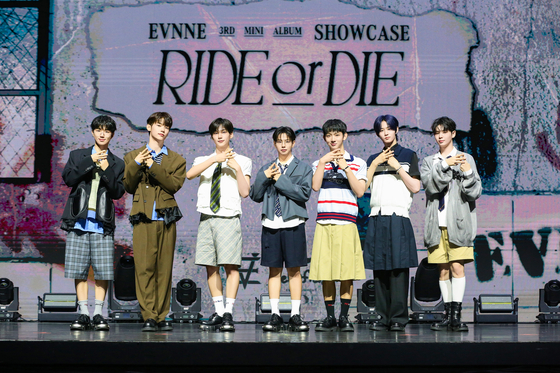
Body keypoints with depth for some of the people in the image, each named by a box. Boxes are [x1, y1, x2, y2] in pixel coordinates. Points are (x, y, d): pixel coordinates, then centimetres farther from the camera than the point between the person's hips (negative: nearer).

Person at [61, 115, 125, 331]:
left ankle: (98, 314, 3)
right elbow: (68, 178, -3)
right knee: (79, 270, 0)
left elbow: (118, 192, 3)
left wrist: (106, 170, -9)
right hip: (78, 220, 0)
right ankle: (83, 314, 6)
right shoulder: (78, 156, 13)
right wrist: (90, 161, -8)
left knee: (102, 271, -3)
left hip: (102, 223, 0)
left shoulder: (117, 164, 13)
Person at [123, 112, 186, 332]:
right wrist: (136, 165, -7)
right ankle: (149, 317, -7)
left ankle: (162, 316, 4)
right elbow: (128, 187, 7)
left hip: (166, 219, 1)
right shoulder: (133, 156, 16)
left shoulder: (176, 160, 15)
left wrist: (153, 166, -10)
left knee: (164, 268, -1)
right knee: (144, 267, -8)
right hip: (143, 219, -1)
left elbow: (175, 185, -2)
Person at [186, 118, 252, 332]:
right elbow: (189, 175, -7)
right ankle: (218, 313, 9)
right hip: (206, 217, 3)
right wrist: (215, 159, -12)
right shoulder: (204, 160, 17)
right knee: (210, 267, 2)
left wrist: (237, 168, -7)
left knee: (230, 266, -10)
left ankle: (228, 314, -9)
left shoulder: (242, 161, 11)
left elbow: (244, 192, 1)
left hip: (228, 217, -3)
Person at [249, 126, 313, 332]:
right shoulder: (266, 168, 15)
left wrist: (280, 180, -11)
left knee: (294, 270, 0)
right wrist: (264, 177, -7)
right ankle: (275, 315, 6)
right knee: (274, 270, 3)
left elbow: (304, 193, -9)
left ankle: (295, 315, 4)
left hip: (293, 224, -2)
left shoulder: (303, 168, 6)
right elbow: (255, 195, 9)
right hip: (271, 224, 2)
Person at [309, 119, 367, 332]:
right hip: (324, 222, 2)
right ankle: (330, 317, 8)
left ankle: (344, 317, 5)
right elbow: (315, 187, -1)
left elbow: (360, 191, -2)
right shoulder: (319, 163, 16)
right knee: (325, 271, 0)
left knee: (347, 271, -4)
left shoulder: (357, 163, 10)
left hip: (346, 222, -2)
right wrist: (323, 162, -5)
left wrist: (345, 167, -7)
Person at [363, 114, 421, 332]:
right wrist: (376, 163, 0)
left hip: (398, 218, -3)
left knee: (398, 268, -10)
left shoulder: (408, 155, 10)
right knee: (379, 269, 0)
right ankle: (383, 317, 3)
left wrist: (397, 167, -4)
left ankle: (398, 318, -9)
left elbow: (415, 187, 1)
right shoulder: (374, 159, 20)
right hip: (377, 218, 3)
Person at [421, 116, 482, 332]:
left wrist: (468, 172, -15)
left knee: (457, 266, -12)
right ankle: (448, 314, 8)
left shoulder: (466, 159, 9)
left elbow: (474, 192, 1)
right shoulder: (429, 162, 15)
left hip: (458, 221, -2)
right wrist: (445, 165, -16)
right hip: (437, 222, 3)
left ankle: (456, 314, -14)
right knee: (443, 270, 4)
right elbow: (431, 185, -5)